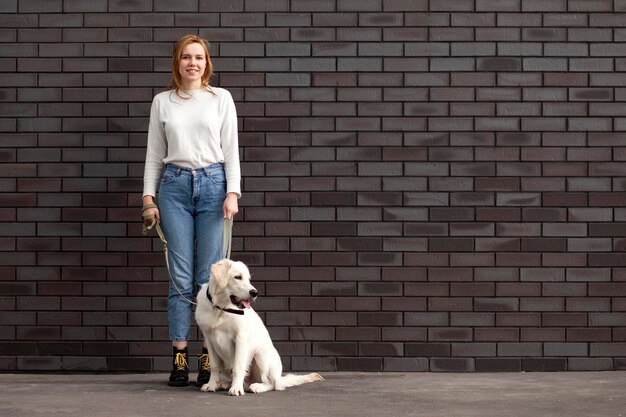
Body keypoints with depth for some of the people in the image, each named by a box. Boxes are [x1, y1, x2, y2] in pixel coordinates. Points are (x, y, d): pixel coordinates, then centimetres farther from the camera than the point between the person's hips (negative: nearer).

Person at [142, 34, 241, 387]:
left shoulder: (221, 98, 7)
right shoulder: (162, 102, 11)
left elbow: (231, 150, 4)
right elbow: (155, 153, 12)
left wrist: (233, 192, -6)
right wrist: (149, 197, 4)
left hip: (213, 184, -1)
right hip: (175, 186, 1)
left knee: (210, 277, -2)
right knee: (180, 278, -2)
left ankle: (210, 358, 3)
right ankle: (179, 357, 3)